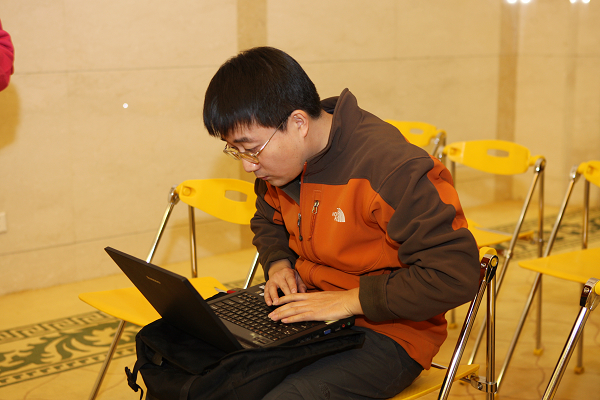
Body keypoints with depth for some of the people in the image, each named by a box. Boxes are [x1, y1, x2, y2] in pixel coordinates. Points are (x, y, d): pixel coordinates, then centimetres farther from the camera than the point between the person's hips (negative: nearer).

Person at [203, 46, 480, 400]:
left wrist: (353, 299, -24)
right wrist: (278, 263, 3)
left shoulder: (395, 171, -24)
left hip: (387, 334, -6)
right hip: (305, 310, 7)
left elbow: (457, 274, -25)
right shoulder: (282, 159, 1)